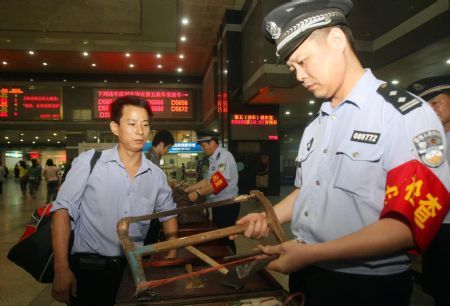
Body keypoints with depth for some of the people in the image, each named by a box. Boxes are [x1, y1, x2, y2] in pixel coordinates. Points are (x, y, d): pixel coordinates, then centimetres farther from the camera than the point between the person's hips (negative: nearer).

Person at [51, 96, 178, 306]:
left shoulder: (156, 175, -2)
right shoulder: (89, 161, -11)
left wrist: (171, 260, 1)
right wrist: (61, 269, -15)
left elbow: (168, 215, 11)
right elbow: (63, 209, -10)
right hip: (88, 267, -3)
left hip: (133, 268, 4)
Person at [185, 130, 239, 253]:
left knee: (225, 237, 2)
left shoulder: (224, 156, -19)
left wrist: (197, 193, -22)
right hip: (219, 204, 9)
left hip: (227, 205, -9)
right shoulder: (214, 158, 11)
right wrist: (188, 189, 7)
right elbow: (208, 180, 12)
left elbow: (218, 182, -27)